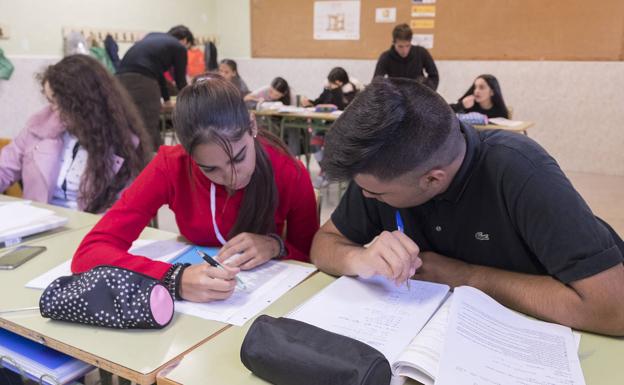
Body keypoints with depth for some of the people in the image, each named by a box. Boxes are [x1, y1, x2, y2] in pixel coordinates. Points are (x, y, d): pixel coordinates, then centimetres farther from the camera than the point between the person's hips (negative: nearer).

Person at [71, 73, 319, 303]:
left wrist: (276, 247, -23)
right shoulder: (171, 166, -17)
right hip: (196, 309, 0)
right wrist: (175, 280, -37)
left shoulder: (289, 173, -17)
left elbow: (310, 258, -3)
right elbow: (89, 252, -22)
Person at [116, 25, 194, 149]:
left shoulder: (153, 36, 31)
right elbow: (180, 80, 19)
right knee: (148, 131, -3)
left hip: (121, 78, 7)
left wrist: (167, 100, 43)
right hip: (143, 81, -7)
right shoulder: (179, 47, 13)